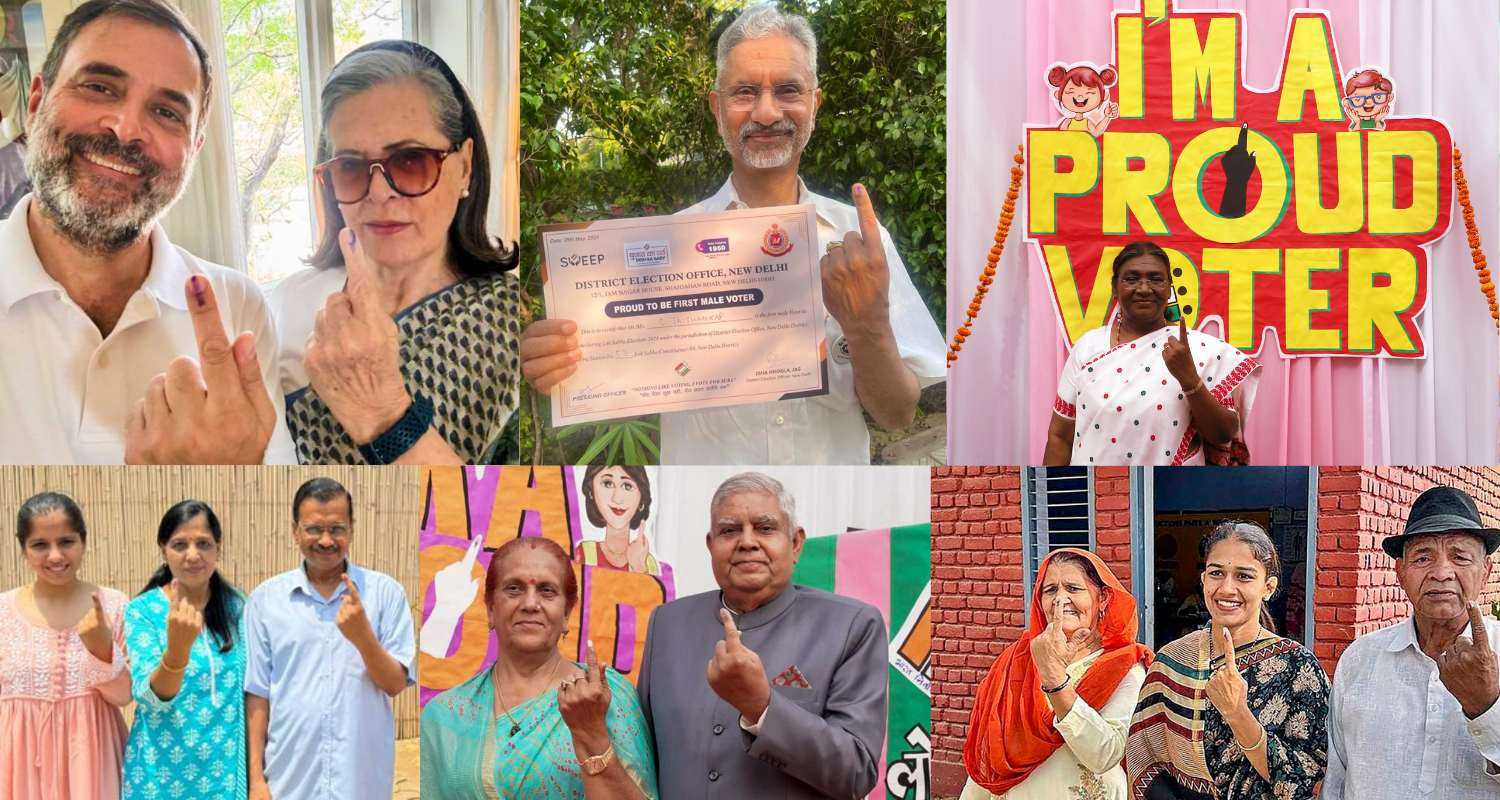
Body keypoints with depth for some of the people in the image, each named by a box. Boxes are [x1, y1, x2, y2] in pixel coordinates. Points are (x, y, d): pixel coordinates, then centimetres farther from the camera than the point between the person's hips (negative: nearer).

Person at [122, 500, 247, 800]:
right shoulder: (143, 611, -8)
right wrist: (178, 646, -34)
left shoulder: (237, 607, 1)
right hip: (164, 774, -2)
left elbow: (251, 692, 8)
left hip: (226, 771, 2)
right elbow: (151, 699, -17)